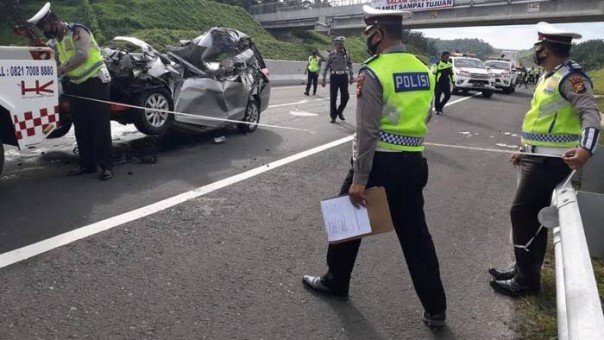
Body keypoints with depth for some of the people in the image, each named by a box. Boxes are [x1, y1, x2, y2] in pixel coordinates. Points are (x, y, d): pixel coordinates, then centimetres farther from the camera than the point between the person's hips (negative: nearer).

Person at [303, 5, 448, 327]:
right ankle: (435, 309, 19)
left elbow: (367, 131, -18)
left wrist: (359, 179, -15)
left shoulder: (374, 72, -15)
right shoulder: (423, 70, 7)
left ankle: (335, 283, 33)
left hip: (380, 161, -6)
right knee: (415, 234, 12)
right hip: (413, 163, 6)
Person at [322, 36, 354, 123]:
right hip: (334, 76, -2)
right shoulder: (332, 54, -3)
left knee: (345, 96, -1)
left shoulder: (346, 54, 5)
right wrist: (323, 79, -4)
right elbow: (326, 67, -1)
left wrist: (351, 77, 10)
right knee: (333, 97, 1)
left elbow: (350, 66, 13)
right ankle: (333, 116, 13)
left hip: (344, 77, 2)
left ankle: (340, 111, 25)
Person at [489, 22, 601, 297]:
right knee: (533, 216, 15)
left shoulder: (570, 76, -15)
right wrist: (527, 152, 26)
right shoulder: (550, 77, 17)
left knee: (522, 214, -6)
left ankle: (526, 281, 5)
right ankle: (524, 271, 27)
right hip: (540, 159, 10)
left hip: (550, 162, -10)